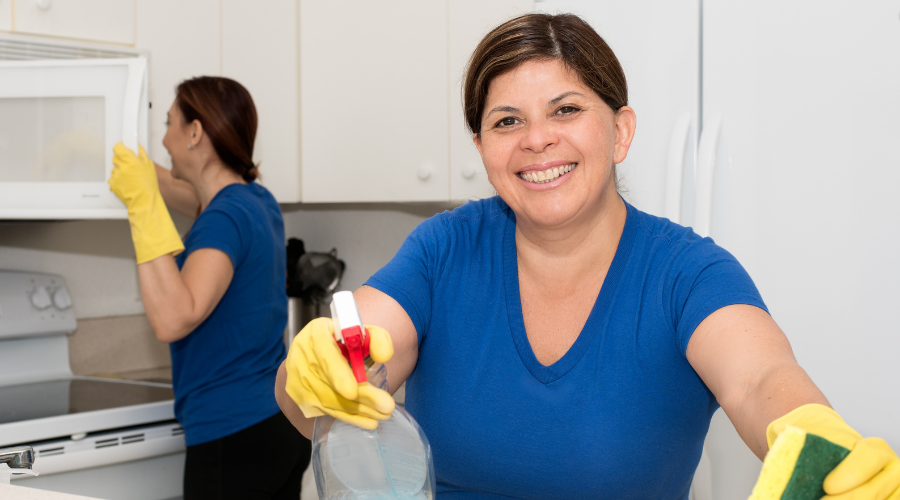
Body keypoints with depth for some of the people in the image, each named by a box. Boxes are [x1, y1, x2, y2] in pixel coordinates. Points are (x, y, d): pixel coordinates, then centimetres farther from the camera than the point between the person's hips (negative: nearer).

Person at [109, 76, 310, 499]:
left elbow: (172, 321, -30)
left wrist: (144, 205, -27)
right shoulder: (256, 201, 9)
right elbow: (185, 192, 30)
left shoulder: (226, 219, -18)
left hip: (234, 437, -9)